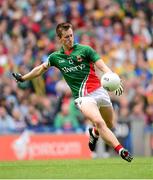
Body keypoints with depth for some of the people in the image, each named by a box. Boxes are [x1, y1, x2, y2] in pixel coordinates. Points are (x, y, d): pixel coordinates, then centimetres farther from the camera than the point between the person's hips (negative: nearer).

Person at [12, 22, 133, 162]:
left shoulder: (85, 50, 1)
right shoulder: (56, 57, 9)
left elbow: (103, 67, -6)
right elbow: (41, 68, 29)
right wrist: (23, 78, 36)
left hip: (99, 91, 1)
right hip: (83, 97, -1)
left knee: (110, 125, 11)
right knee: (99, 122, -26)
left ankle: (94, 132, 45)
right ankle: (120, 150, -31)